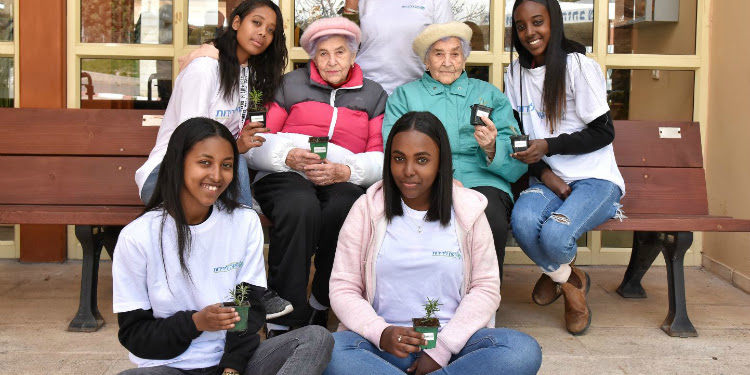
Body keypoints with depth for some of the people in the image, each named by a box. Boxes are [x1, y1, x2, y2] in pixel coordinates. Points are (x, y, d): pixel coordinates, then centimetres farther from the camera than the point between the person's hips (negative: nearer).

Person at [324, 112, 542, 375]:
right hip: (382, 344, -1)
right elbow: (343, 288, 1)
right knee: (330, 352, -34)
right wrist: (382, 333, -18)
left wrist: (442, 349, -10)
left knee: (523, 351, -28)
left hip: (452, 343, 1)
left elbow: (485, 288, 2)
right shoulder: (366, 210, 4)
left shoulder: (468, 211, 6)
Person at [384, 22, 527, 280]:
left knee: (489, 220, -35)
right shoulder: (404, 96, 21)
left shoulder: (490, 95, 21)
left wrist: (492, 148, -12)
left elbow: (517, 164, 11)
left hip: (480, 183, 1)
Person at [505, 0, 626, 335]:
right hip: (547, 178, 4)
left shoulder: (579, 66, -7)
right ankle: (570, 281, 0)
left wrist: (547, 146, -21)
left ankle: (554, 274, 9)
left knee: (554, 234, -33)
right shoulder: (516, 74, 10)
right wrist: (545, 175, -9)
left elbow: (604, 132, -8)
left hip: (595, 178, -4)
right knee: (522, 220, -31)